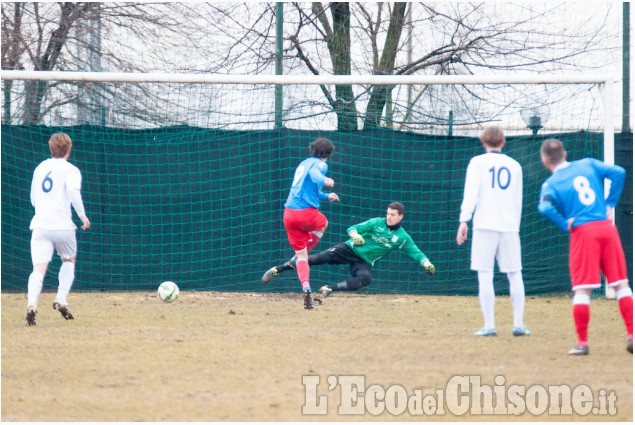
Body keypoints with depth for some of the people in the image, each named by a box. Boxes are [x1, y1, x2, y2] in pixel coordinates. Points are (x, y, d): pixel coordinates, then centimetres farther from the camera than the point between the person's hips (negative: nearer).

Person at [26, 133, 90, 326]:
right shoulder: (70, 170, 0)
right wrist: (82, 215, -12)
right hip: (63, 226, -3)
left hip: (40, 226, 3)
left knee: (39, 268, -8)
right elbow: (73, 190, -20)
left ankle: (32, 303, -33)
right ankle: (61, 299, 8)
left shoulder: (40, 168, 17)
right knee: (69, 260, 24)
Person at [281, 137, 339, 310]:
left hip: (289, 213, 6)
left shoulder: (303, 163, 25)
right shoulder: (320, 164, 1)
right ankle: (300, 256, 17)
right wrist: (324, 180, -44)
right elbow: (314, 173, -24)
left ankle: (306, 287, -16)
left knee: (301, 254, 6)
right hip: (307, 212, -6)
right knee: (323, 224, 30)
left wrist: (326, 196, 51)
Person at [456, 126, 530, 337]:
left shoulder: (477, 162, 2)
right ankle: (518, 324, 5)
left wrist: (464, 220, -11)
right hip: (509, 227, 3)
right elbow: (518, 201, 17)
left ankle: (489, 325, -7)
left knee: (485, 276, -3)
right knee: (515, 275, 8)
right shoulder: (514, 165, 13)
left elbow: (471, 193, -9)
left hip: (484, 226, -3)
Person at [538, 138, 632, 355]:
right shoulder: (588, 164, 11)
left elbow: (545, 206, -18)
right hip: (607, 227, 3)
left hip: (582, 232, -3)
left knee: (582, 289, 0)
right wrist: (610, 203, 9)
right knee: (621, 284, 8)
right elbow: (618, 172, 2)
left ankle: (582, 342, -1)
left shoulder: (551, 183, 2)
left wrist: (565, 224, -5)